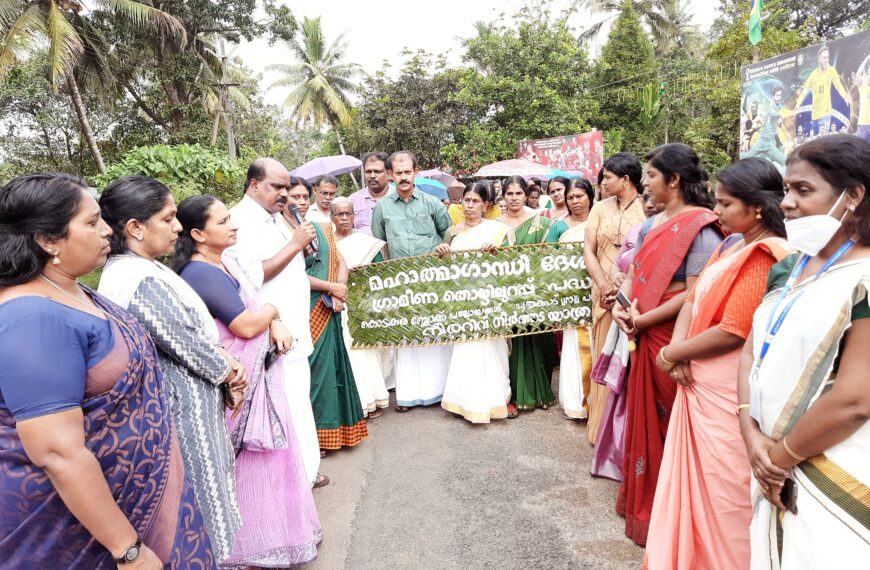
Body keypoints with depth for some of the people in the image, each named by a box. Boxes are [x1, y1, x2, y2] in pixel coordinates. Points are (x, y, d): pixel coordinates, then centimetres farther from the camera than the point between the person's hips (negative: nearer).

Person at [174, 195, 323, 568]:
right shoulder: (200, 273, -22)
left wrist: (276, 326, -9)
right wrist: (272, 311, -5)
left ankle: (272, 525, 42)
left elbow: (255, 305, 12)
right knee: (251, 461, 7)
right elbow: (246, 325, -26)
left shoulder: (224, 261, 7)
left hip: (257, 370, 9)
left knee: (267, 453, 22)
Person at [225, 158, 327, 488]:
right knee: (287, 410, -4)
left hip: (295, 334, 10)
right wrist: (295, 244, -20)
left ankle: (304, 471, 33)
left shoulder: (275, 219, 17)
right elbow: (252, 276, -25)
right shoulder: (241, 220, -13)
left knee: (299, 406, 19)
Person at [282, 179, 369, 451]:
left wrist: (338, 293, -8)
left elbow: (340, 262, 10)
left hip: (327, 313, 6)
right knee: (306, 370, 0)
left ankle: (328, 429, 24)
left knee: (328, 367, 10)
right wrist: (332, 287, -12)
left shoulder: (323, 229, 14)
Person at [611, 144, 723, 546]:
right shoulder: (652, 224, 10)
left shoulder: (701, 227, -16)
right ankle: (642, 496, 36)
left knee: (669, 420, 6)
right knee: (645, 413, 18)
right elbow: (634, 272, 12)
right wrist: (621, 306, -7)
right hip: (645, 335, 8)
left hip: (674, 337, -8)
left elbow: (695, 293, -21)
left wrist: (642, 320, -16)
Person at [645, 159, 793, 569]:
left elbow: (733, 332, -22)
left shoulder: (765, 257, -19)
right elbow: (694, 298, 9)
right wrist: (679, 346, -8)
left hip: (727, 393, -9)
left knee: (723, 489, 7)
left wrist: (672, 354, -10)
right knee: (696, 479, 20)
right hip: (699, 384, 9)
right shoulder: (730, 245, 10)